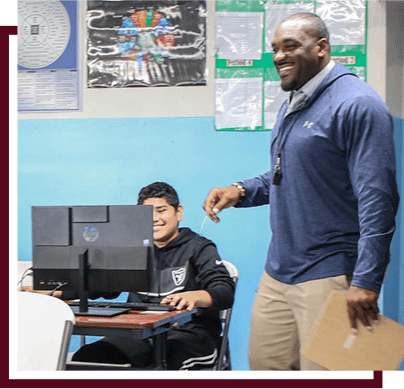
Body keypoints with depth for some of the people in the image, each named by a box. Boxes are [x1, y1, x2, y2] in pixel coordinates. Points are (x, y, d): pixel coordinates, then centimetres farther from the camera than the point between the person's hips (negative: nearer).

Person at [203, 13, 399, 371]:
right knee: (264, 366, 12)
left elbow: (377, 199, -18)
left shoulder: (357, 105, -13)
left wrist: (367, 281, -22)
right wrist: (241, 192, 10)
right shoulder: (291, 107, 16)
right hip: (277, 274, 9)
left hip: (329, 275, -9)